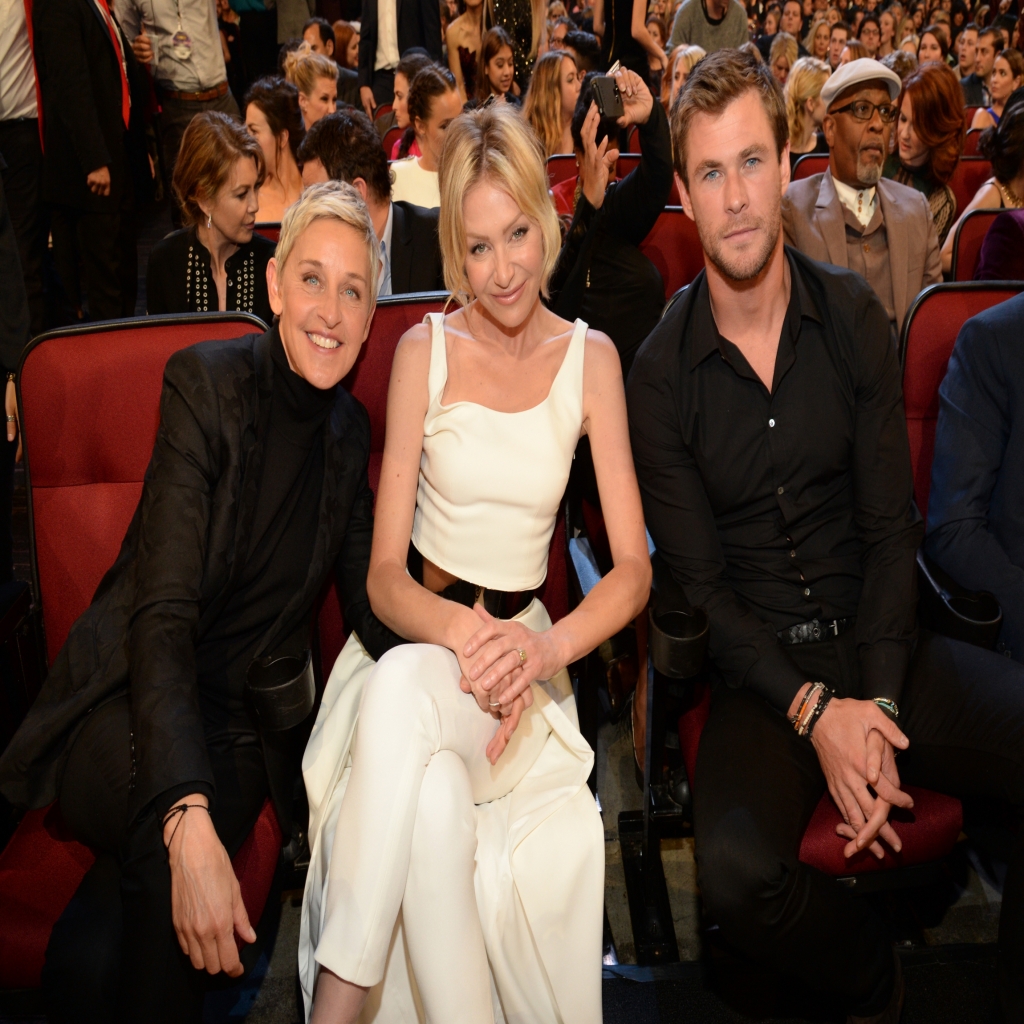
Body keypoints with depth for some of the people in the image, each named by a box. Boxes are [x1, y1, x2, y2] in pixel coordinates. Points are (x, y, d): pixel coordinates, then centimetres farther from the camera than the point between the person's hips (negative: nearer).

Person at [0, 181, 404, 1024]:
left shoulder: (349, 430, 7)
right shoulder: (208, 381, -10)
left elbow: (370, 602, 6)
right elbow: (163, 612, -19)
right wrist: (189, 821, -33)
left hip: (246, 730, 3)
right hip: (129, 705, -2)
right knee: (170, 852, -34)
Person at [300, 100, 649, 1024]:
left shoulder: (591, 358, 2)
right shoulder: (426, 350, 0)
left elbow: (633, 566, -3)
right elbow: (384, 574, -4)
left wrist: (544, 647, -23)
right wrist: (464, 632, -26)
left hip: (527, 647, 0)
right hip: (420, 631, 1)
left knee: (404, 689, -35)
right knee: (432, 796, -35)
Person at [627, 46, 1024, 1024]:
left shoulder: (853, 316, 2)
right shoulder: (658, 373, -5)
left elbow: (891, 526, 0)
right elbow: (698, 579, -4)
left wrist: (876, 702, -12)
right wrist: (812, 711, -15)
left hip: (880, 645, 3)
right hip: (758, 671, -2)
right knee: (737, 876, -28)